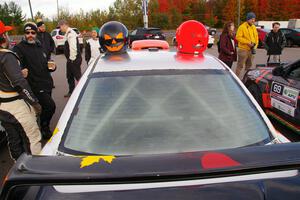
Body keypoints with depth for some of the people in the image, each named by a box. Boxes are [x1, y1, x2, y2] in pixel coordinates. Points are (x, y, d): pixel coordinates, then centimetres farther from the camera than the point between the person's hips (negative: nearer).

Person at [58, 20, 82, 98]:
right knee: (70, 76, 20)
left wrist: (72, 58, -19)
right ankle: (71, 92, 33)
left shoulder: (71, 33, -19)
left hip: (74, 59, -11)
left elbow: (73, 47, -26)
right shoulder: (68, 33, 14)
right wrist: (70, 59, 14)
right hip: (71, 59, 11)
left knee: (78, 76, -3)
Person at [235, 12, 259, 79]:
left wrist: (255, 45, 3)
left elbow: (256, 37, 19)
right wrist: (248, 42, -18)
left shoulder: (254, 27, 14)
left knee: (249, 65, 15)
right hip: (243, 49, -7)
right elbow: (238, 37, -15)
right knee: (240, 66, -7)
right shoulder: (242, 27, -8)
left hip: (251, 50, 8)